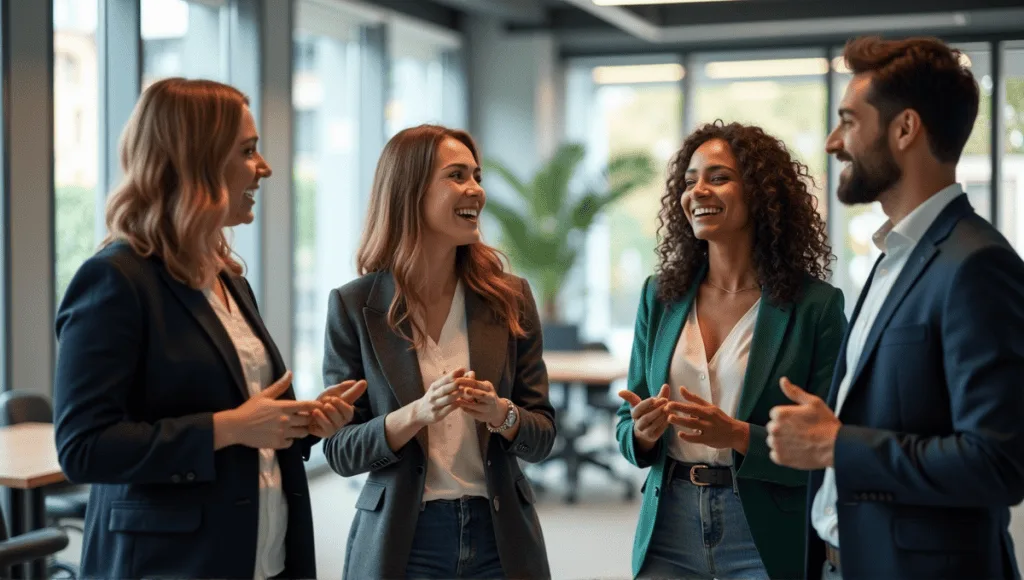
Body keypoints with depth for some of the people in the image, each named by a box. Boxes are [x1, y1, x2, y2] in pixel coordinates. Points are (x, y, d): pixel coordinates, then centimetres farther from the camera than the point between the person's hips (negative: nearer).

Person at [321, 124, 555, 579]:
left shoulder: (510, 298, 0)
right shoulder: (354, 306, -6)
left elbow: (543, 436, 2)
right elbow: (339, 451, -5)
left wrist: (501, 414, -18)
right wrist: (417, 413, -21)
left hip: (500, 539, 2)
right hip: (400, 542, -2)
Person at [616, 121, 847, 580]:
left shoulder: (816, 305, -8)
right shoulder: (660, 296, 4)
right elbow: (627, 428, 8)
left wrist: (739, 437, -23)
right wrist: (643, 433, -13)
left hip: (767, 541, -3)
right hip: (669, 530, 3)